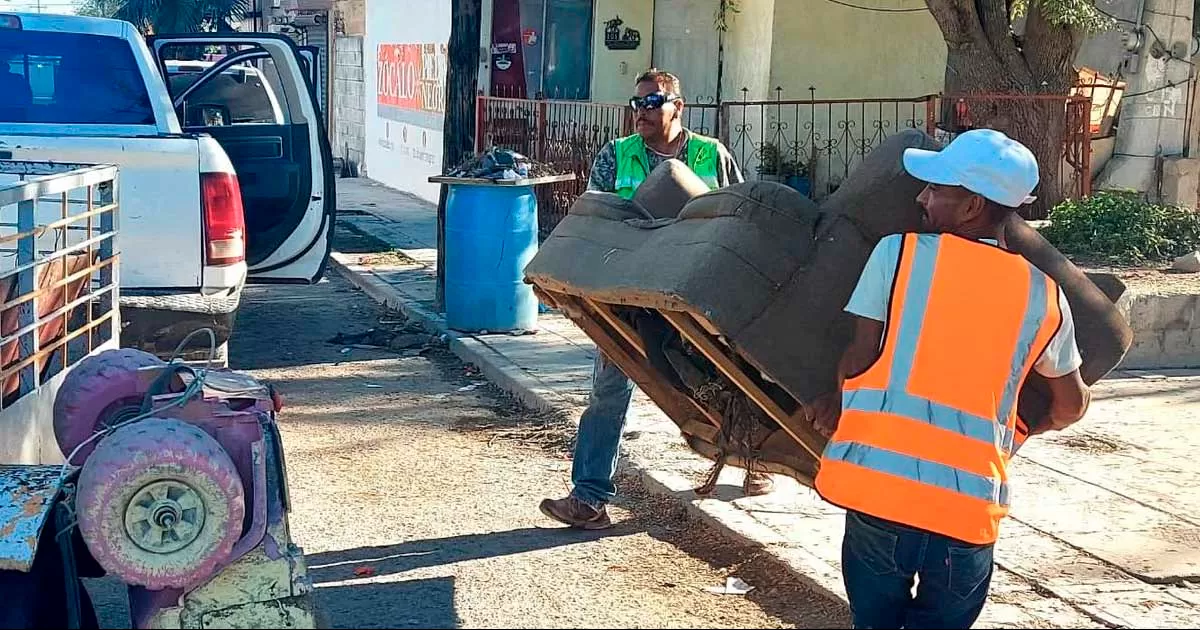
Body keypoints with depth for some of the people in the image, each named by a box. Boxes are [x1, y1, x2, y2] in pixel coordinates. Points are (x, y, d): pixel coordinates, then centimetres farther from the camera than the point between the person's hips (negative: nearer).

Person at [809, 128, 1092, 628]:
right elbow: (1071, 405, 20)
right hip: (970, 502, 2)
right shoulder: (1043, 294, 9)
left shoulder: (897, 252, 0)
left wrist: (836, 404, 19)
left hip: (878, 479, -2)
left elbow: (860, 357, -1)